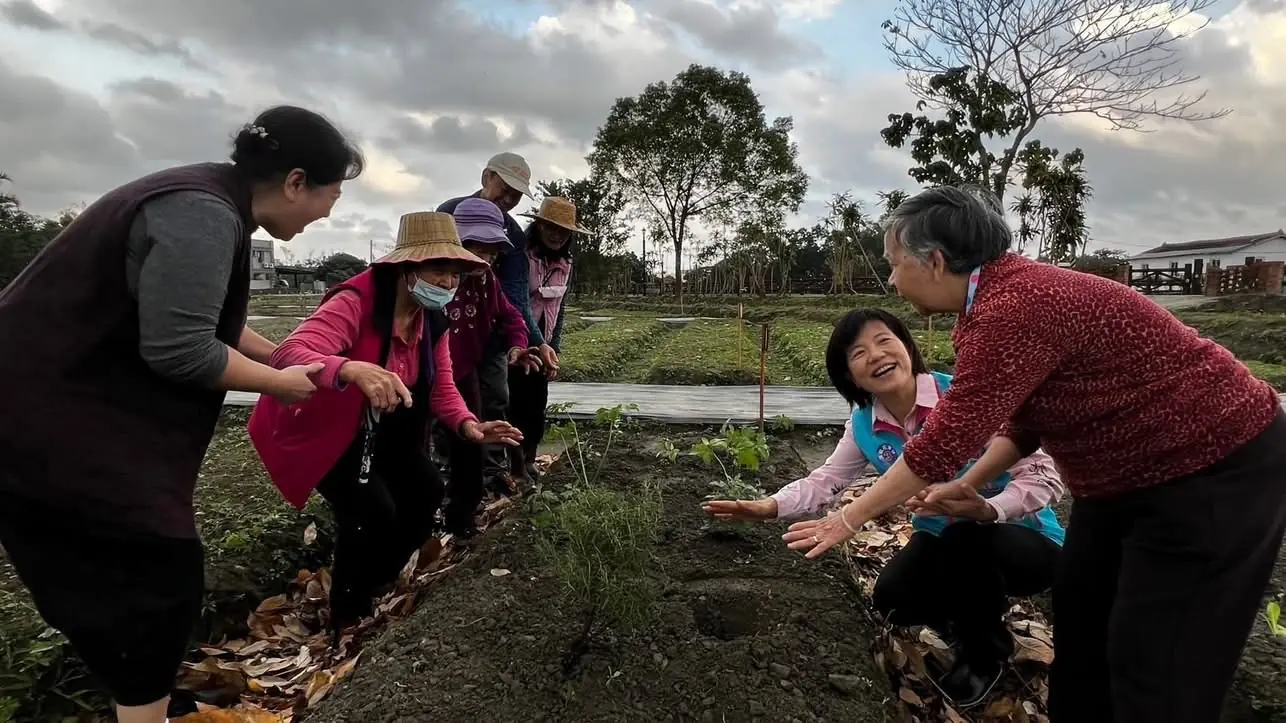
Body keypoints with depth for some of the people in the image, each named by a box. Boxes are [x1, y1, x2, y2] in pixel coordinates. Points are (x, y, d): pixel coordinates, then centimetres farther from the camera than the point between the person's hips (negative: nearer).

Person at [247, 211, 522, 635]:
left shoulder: (434, 319, -5)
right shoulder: (356, 302, -31)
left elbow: (440, 388, -4)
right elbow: (288, 355, -43)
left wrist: (467, 425, -25)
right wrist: (352, 369, -63)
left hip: (382, 430, 8)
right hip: (324, 428, -8)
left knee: (426, 493, 0)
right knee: (373, 512, -21)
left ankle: (376, 589, 26)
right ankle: (348, 620, 5)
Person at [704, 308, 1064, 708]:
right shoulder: (864, 425, -9)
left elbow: (1043, 475, -27)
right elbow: (825, 480, -5)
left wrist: (985, 510, -46)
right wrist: (768, 507, -23)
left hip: (1026, 538, -5)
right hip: (945, 540, 5)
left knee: (964, 539, -35)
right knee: (892, 599, -16)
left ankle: (987, 650, -2)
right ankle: (983, 606, 19)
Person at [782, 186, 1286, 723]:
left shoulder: (1014, 309, -31)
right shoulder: (998, 297, 0)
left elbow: (944, 441, -30)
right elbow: (1024, 418, 11)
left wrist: (849, 518, -20)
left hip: (1219, 472, -10)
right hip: (1134, 471, 10)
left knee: (1155, 662, 1)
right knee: (1080, 616, 17)